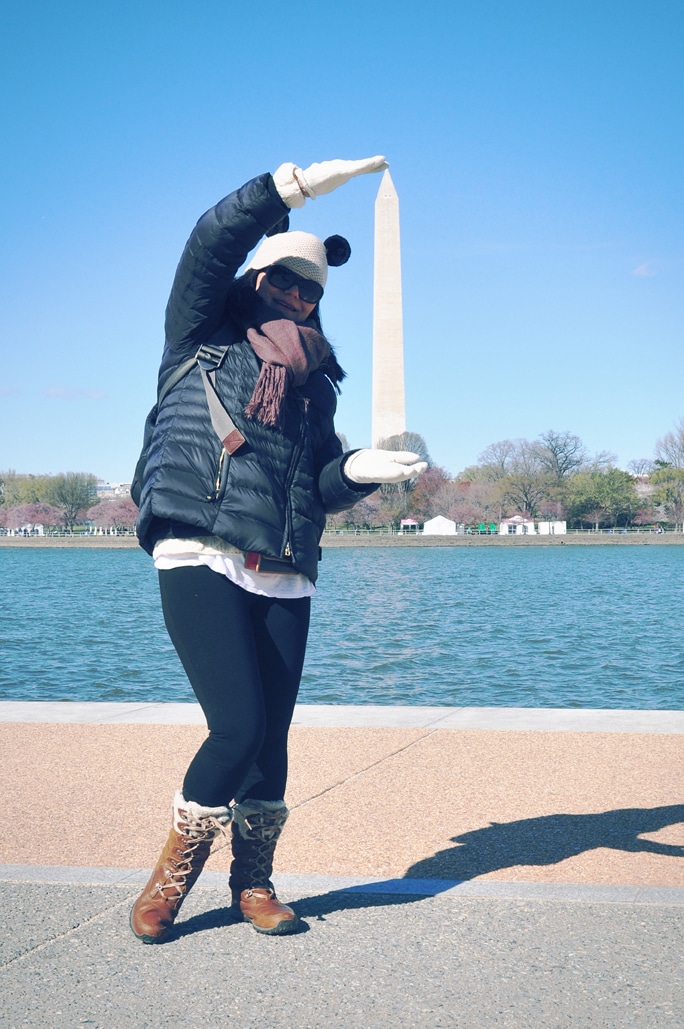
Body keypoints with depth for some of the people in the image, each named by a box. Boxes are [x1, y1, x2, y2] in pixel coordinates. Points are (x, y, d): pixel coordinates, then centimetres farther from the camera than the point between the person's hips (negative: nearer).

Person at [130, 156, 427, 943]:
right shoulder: (203, 340, 11)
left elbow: (321, 487, 16)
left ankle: (253, 883, 24)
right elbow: (211, 244, -5)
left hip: (284, 580, 5)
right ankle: (173, 872, 11)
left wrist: (358, 470, -5)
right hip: (201, 560, -5)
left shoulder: (314, 383, 22)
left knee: (271, 738, 4)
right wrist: (295, 186, -12)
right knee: (239, 727, -14)